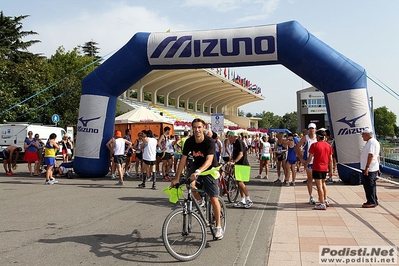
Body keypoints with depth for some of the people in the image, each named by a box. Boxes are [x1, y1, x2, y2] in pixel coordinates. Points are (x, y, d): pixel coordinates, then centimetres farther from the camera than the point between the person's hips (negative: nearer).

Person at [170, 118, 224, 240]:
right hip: (196, 165, 4)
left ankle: (218, 227, 9)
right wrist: (176, 178, -18)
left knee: (213, 199, -5)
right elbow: (183, 159, -14)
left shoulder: (209, 142, -27)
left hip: (209, 169, -4)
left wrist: (198, 172, -55)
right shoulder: (189, 142, -16)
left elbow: (209, 161, -38)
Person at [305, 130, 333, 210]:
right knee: (323, 183, 24)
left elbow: (310, 158, -8)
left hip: (317, 168, -6)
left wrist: (306, 164, 9)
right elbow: (330, 159, 8)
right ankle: (325, 200, 24)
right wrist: (331, 170, 14)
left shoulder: (314, 145, -9)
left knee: (319, 186, -2)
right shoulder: (328, 146, 6)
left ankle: (322, 204, -1)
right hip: (325, 168, 6)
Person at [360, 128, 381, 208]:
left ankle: (372, 202, -1)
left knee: (368, 185, -6)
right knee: (371, 185, 16)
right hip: (374, 168, 11)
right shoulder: (375, 141, 19)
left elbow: (371, 155, -25)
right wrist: (378, 167, 27)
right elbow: (377, 156, 23)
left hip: (369, 168, -11)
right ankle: (374, 201, 23)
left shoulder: (371, 142, -16)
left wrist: (367, 167, -26)